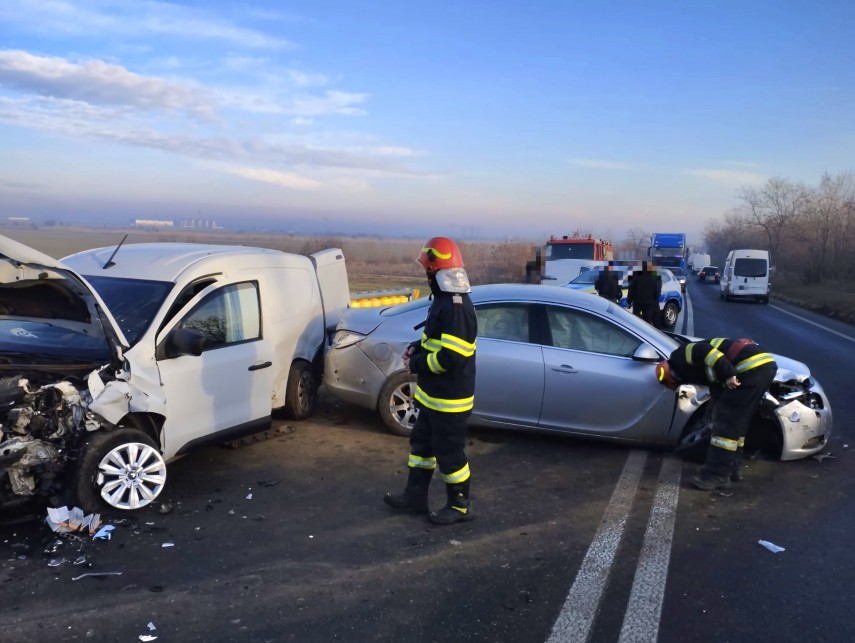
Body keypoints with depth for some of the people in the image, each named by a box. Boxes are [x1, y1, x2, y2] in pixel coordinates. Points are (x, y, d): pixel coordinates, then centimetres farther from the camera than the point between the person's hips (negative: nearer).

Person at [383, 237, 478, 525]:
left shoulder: (456, 307, -26)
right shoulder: (446, 299, 8)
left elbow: (451, 357, -30)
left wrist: (416, 364, -17)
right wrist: (417, 348, 3)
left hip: (449, 398, -10)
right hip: (433, 394, 11)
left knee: (449, 452, 4)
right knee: (422, 443, 20)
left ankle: (459, 506, 21)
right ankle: (415, 496, 34)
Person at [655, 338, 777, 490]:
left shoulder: (682, 356, 4)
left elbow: (706, 352, -15)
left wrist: (728, 374, -20)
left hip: (752, 367, -10)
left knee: (727, 421, -5)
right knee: (736, 422, 19)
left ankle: (716, 476, -2)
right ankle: (731, 469, 26)